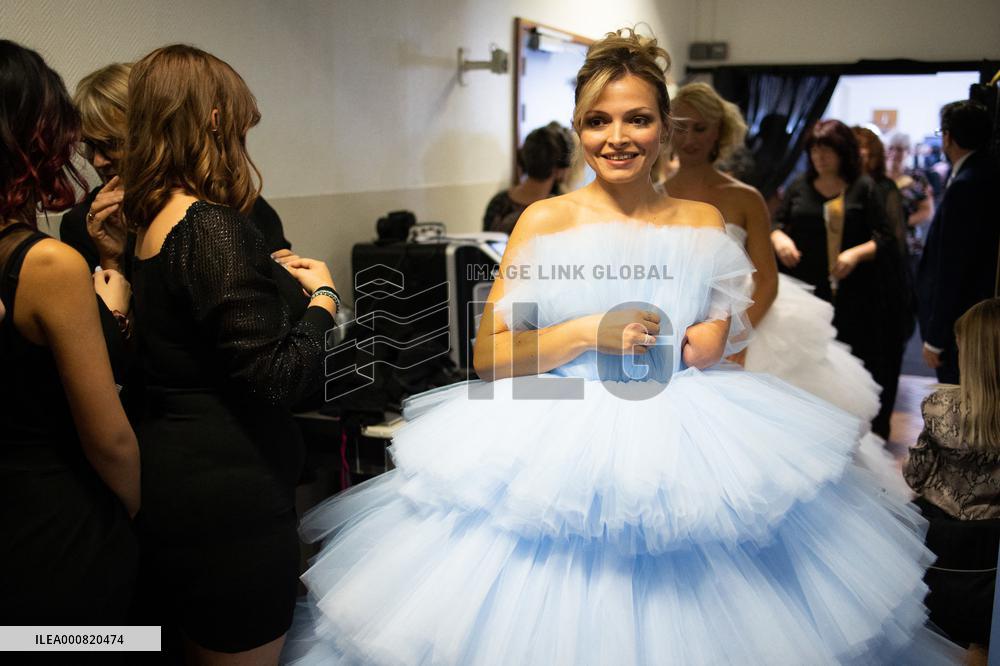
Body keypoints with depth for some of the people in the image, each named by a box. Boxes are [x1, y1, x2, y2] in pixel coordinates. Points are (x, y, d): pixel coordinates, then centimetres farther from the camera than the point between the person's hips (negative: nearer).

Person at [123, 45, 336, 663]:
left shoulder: (150, 225, 6)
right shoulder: (212, 226, -20)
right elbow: (275, 378, -23)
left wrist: (278, 283, 10)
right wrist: (322, 297, -6)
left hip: (173, 488, 9)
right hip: (229, 496, -9)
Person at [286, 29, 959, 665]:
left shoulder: (704, 221, 4)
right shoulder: (545, 220, -3)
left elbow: (729, 316, 16)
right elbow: (488, 356, -5)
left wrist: (718, 337, -5)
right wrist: (587, 333, -17)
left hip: (686, 445, 3)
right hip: (563, 447, -2)